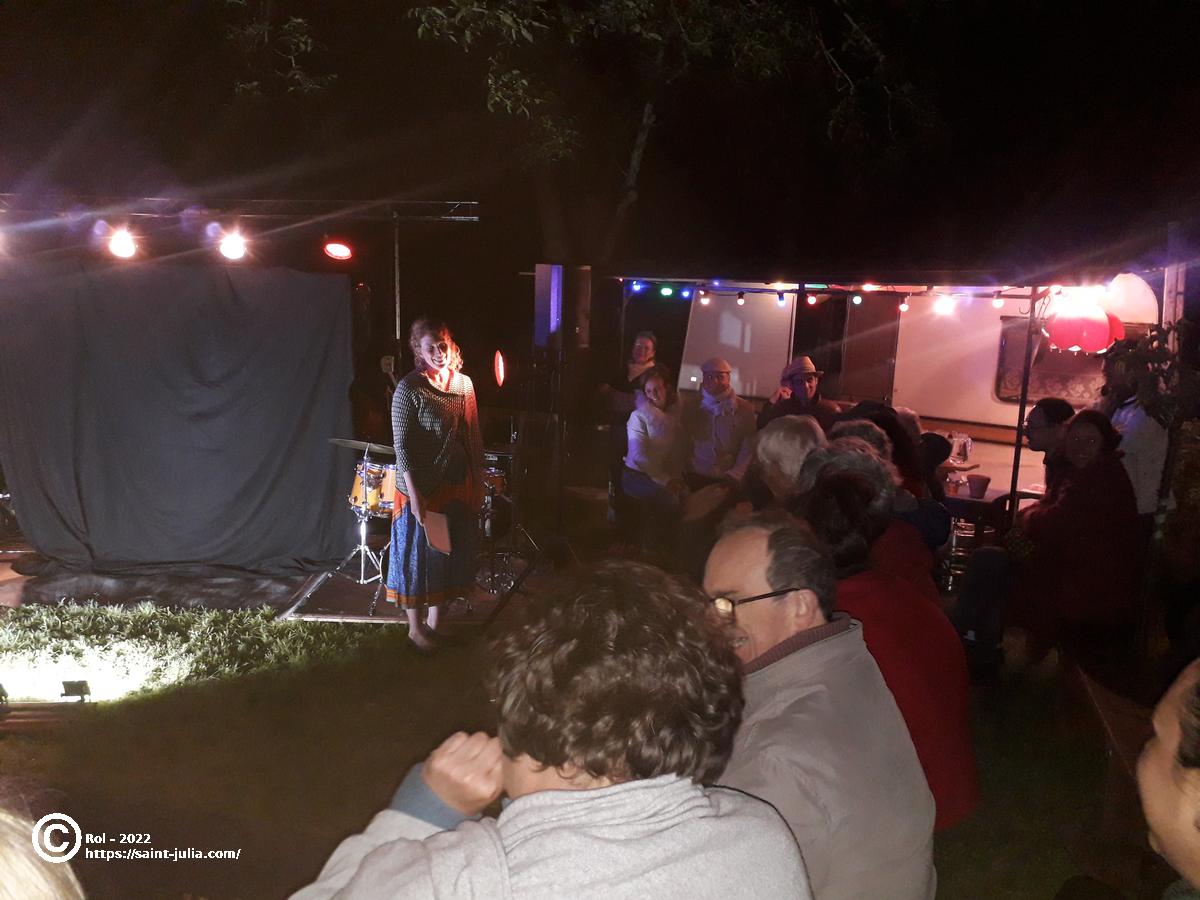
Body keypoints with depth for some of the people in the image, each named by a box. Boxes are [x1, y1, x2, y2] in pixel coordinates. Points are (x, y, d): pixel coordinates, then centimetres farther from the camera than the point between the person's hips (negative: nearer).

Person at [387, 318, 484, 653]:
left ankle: (435, 620, 32)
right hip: (422, 487, -6)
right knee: (419, 555, 6)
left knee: (448, 553, 15)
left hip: (458, 484, 6)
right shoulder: (408, 389, -14)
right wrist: (413, 493, -20)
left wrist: (478, 479, 10)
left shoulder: (463, 383, 4)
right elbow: (401, 446, -16)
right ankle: (415, 628, 22)